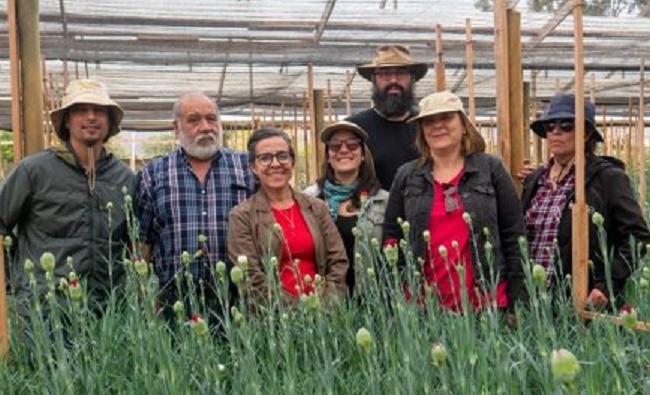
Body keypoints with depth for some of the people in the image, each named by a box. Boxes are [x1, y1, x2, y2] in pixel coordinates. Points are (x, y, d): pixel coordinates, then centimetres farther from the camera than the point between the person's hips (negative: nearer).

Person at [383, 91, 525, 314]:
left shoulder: (491, 169, 4)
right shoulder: (406, 176, 8)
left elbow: (513, 236, 2)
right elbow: (392, 238, 10)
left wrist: (516, 300, -2)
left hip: (486, 302, -1)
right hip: (423, 303, 1)